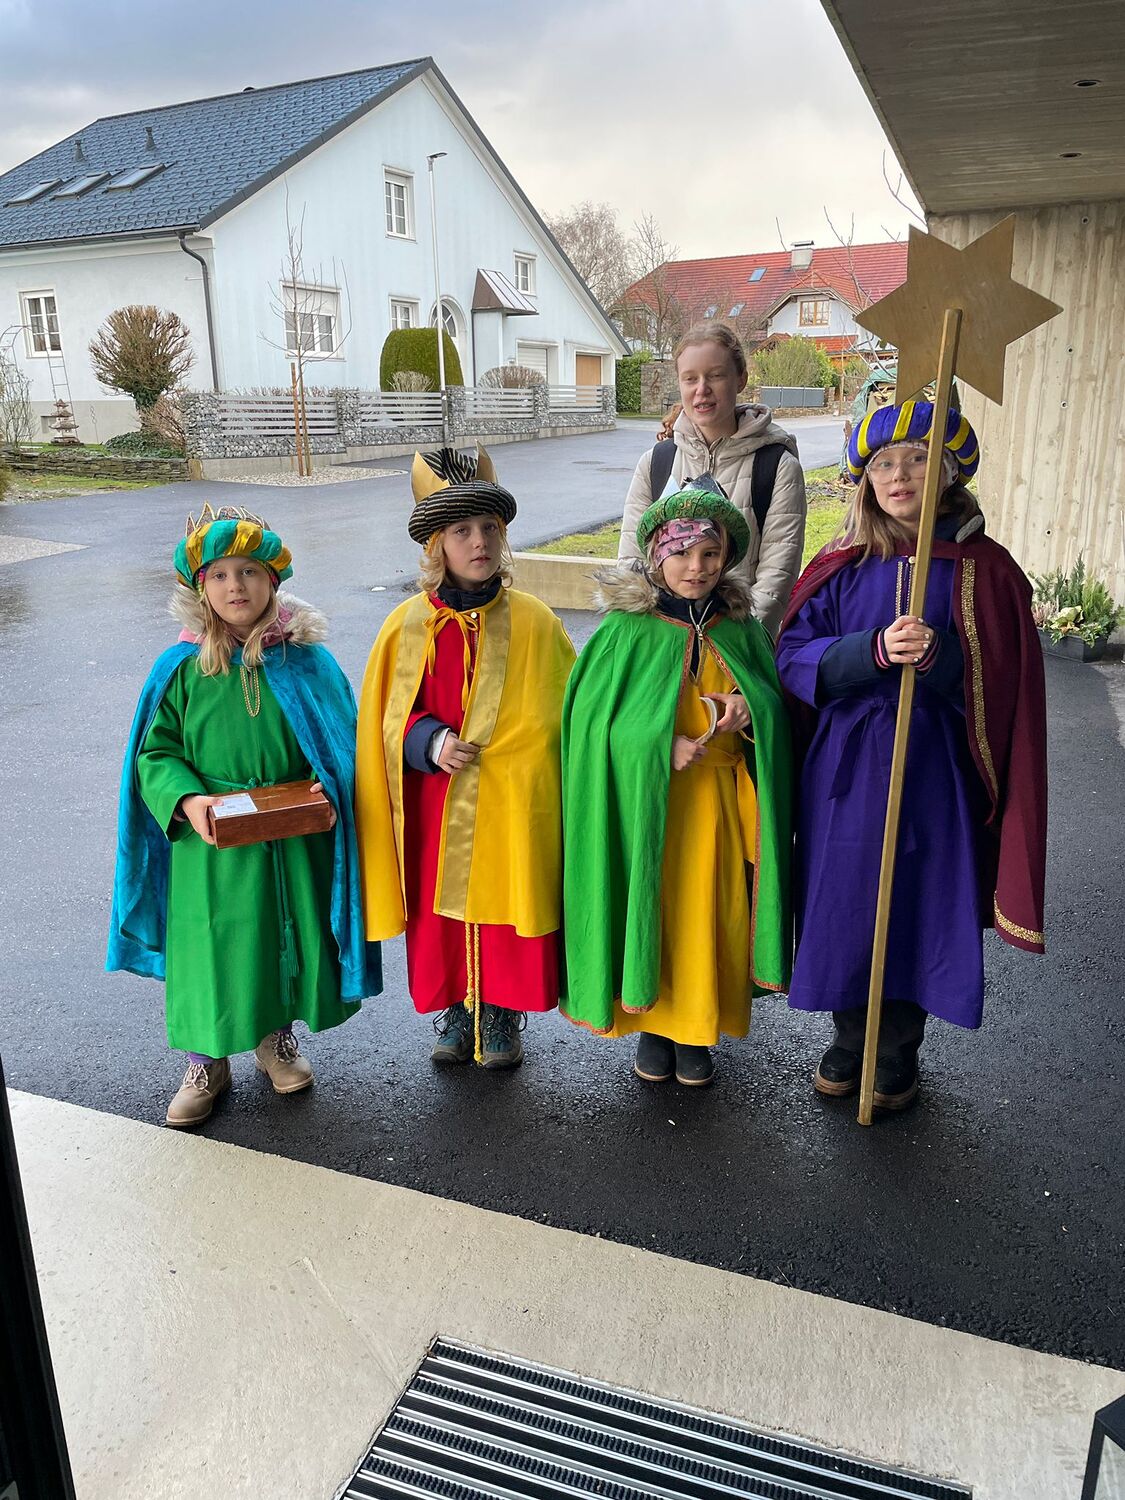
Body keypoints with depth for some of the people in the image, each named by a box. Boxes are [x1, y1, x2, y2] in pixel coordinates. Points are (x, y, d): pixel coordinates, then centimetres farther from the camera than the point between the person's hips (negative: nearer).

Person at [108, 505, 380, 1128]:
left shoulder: (307, 660, -4)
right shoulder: (181, 669, -5)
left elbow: (344, 743, 2)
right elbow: (154, 751, -1)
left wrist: (327, 796, -15)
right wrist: (186, 800, -19)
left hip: (295, 843, 1)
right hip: (212, 849, -1)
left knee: (288, 941, 15)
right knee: (211, 949, 7)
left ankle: (277, 1038, 42)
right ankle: (207, 1062, 31)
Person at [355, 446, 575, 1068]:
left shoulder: (534, 622, -3)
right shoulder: (409, 626, -2)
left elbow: (568, 708, 3)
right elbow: (387, 718, 4)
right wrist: (431, 744, -14)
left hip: (513, 807, -1)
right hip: (437, 809, 1)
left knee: (507, 913, 8)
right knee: (442, 916, 10)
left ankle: (502, 1022, 30)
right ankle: (455, 1017, 33)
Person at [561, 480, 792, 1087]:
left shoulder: (741, 631, 3)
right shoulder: (627, 629, -7)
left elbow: (774, 711, 10)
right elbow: (592, 719, -7)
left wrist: (751, 712, -14)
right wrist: (659, 745, -20)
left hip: (719, 804, 3)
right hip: (644, 805, -2)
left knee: (708, 916, 9)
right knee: (649, 910, 7)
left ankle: (697, 1027, 29)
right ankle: (651, 1022, 29)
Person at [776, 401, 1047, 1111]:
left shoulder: (986, 571, -4)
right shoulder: (843, 566, 3)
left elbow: (999, 693, -7)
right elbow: (794, 656, -6)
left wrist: (938, 655, -25)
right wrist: (873, 651, -22)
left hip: (932, 776, -1)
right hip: (844, 770, 2)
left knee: (920, 909, 9)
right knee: (843, 907, 10)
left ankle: (900, 1048, 33)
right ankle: (850, 1039, 33)